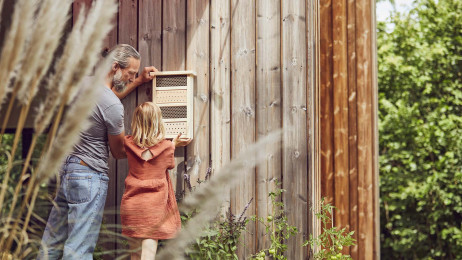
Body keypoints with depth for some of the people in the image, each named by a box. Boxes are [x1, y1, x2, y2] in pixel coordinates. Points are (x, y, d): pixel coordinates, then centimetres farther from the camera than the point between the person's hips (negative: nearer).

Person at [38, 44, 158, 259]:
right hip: (89, 175, -9)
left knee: (52, 242, 14)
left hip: (66, 168, 9)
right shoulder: (113, 106, -19)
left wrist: (139, 82, 29)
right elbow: (119, 152, -5)